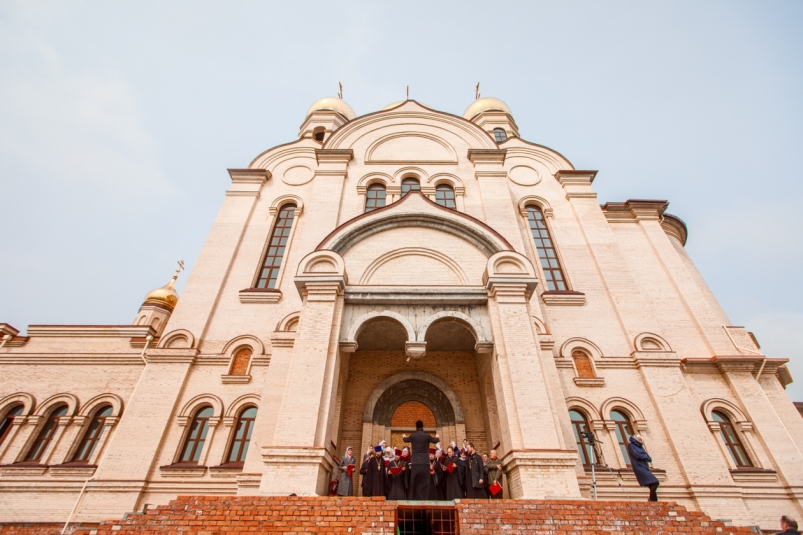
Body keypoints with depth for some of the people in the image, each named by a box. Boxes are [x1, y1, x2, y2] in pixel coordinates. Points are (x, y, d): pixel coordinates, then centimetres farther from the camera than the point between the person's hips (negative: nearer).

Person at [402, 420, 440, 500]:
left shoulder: (412, 436, -1)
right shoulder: (427, 436, -2)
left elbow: (405, 439, 24)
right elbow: (436, 440, 19)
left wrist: (404, 436, 48)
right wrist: (437, 437, 43)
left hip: (415, 463, 1)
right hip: (425, 463, 0)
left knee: (415, 483, 9)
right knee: (424, 483, 4)